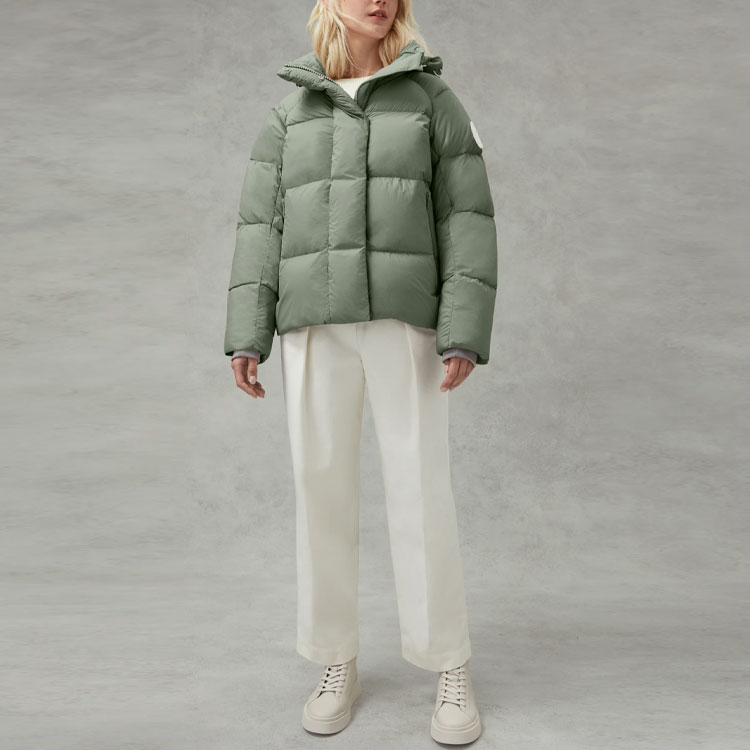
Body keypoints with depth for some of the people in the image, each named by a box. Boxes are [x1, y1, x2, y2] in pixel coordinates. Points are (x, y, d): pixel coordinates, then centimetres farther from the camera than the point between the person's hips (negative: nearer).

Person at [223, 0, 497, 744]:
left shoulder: (433, 99, 8)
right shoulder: (288, 115, 14)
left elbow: (467, 220, 1)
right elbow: (262, 229, 9)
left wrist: (465, 333, -11)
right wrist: (245, 337, -2)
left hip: (403, 318, -2)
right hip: (316, 322, 2)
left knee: (420, 487, -6)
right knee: (322, 485, 1)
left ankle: (452, 672, 9)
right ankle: (337, 663, 16)